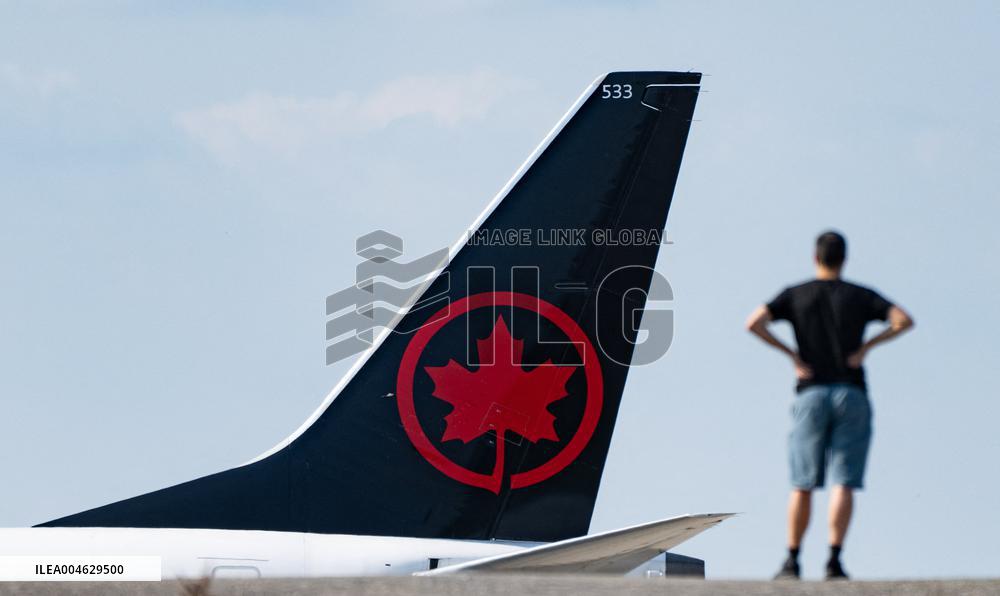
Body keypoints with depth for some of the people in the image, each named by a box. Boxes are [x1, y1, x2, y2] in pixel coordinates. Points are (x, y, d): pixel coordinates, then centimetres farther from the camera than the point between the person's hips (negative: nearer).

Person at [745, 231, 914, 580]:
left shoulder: (795, 295, 8)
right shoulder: (860, 296, 7)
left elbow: (753, 323, -8)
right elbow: (904, 320, -8)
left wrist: (790, 354, 0)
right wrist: (868, 345, 0)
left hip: (811, 395, 1)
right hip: (852, 394, -1)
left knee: (803, 485, 7)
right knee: (843, 483, -7)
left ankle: (792, 562, 5)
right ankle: (834, 561, -20)